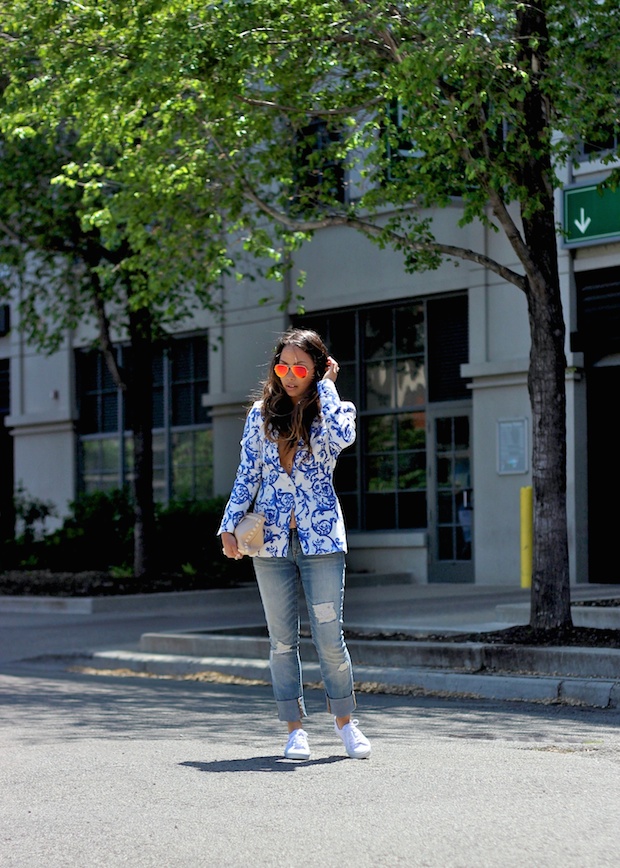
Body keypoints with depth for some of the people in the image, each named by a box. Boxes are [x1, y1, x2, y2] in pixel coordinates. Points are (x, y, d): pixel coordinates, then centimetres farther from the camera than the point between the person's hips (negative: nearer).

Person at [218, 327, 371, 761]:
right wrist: (230, 526, 2)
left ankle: (345, 720, 14)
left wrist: (327, 385, -10)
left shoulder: (331, 410, 3)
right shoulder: (261, 414, 9)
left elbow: (342, 437, -22)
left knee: (330, 637, -4)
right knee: (282, 640, 4)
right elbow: (247, 474, 11)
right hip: (271, 539, 2)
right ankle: (295, 729, 12)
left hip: (320, 537, -2)